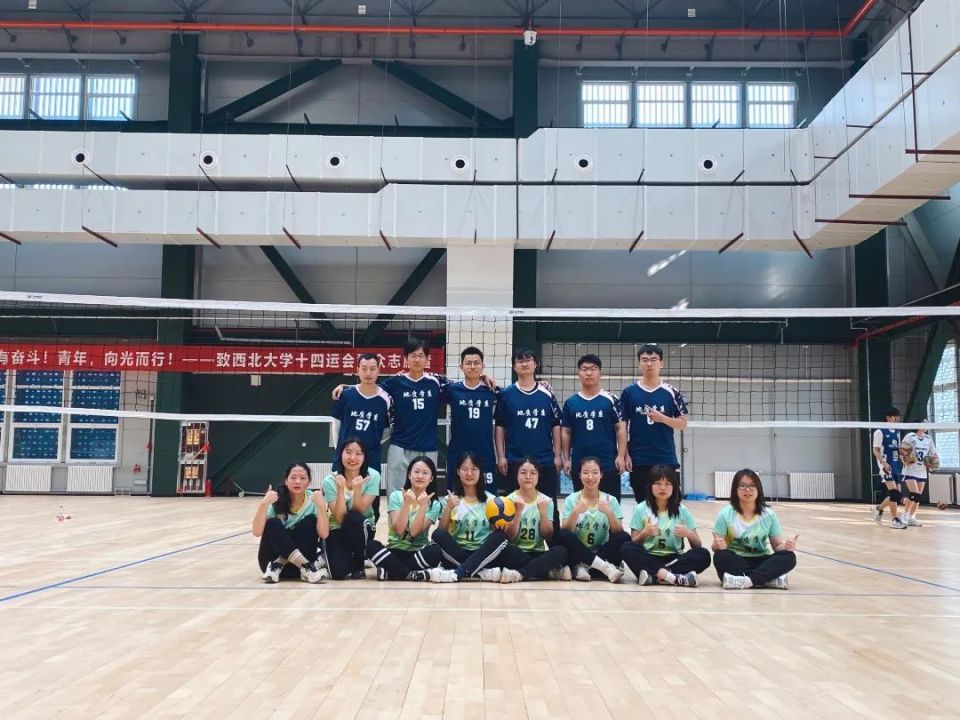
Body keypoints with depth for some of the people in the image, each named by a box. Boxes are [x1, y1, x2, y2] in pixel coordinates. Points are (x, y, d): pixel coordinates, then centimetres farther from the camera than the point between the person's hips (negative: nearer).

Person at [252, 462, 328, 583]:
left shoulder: (312, 502, -6)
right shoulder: (276, 502, -8)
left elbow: (323, 534, -18)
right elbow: (257, 532, -19)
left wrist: (321, 506, -32)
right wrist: (264, 504, -32)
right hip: (271, 560, 0)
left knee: (310, 521, -20)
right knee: (273, 524, -26)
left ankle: (278, 565, -22)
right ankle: (305, 566, -35)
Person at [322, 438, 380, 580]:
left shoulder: (372, 476, -15)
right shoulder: (330, 481, -13)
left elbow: (359, 511, -18)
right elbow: (339, 518, -21)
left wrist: (357, 489, -35)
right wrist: (340, 489, -32)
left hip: (362, 528, 0)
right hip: (337, 530, 0)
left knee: (354, 518, -36)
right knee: (339, 572, -26)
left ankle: (358, 566, -11)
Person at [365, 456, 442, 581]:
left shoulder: (434, 504, 0)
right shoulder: (396, 496, 0)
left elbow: (414, 532, -12)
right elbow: (399, 530, -12)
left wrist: (422, 506, -22)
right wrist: (407, 504, -22)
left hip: (417, 553, 0)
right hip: (395, 551, 0)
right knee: (372, 545, -29)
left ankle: (389, 571, -22)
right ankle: (411, 574, -28)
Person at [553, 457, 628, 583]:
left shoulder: (610, 500, 4)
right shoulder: (571, 499, 2)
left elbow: (618, 533, -4)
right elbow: (565, 533, -7)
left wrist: (609, 513, -20)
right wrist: (575, 513, -23)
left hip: (602, 554, 1)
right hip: (578, 554, -1)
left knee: (624, 538, -24)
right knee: (561, 535, -28)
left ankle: (584, 567, -25)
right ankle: (606, 568, -30)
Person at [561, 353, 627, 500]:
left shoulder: (611, 400, 1)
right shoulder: (570, 402, 7)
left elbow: (621, 428, -1)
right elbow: (566, 432, 10)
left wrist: (621, 456, -9)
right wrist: (566, 458, 4)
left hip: (608, 463, -2)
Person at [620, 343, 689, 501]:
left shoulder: (672, 392, 2)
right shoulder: (629, 392, 3)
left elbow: (682, 424, 4)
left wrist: (662, 418, -14)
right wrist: (625, 454, -3)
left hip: (666, 460, 0)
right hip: (638, 460, 0)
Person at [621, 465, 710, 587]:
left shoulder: (682, 510, 4)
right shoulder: (641, 509, 1)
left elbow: (698, 546, 4)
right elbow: (633, 545, 0)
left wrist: (688, 534, -15)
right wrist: (644, 533, -18)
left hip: (674, 560, 2)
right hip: (649, 559, -1)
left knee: (704, 554, -25)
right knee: (627, 549, -31)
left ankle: (653, 576, -30)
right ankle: (674, 577, -38)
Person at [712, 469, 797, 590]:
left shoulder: (769, 515, 1)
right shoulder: (726, 514, -6)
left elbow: (777, 545, 5)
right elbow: (716, 547, -6)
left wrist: (786, 546, -19)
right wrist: (718, 546, -31)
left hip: (761, 562, 2)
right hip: (735, 562, -2)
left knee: (789, 556, -24)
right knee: (721, 557, -34)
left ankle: (747, 580, -36)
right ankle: (771, 579, -31)